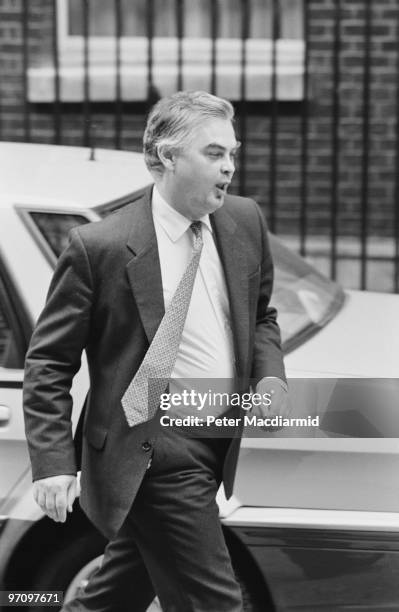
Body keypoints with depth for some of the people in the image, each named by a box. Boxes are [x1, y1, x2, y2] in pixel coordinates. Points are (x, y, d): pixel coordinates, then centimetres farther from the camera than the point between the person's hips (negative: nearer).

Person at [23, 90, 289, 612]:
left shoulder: (246, 223, 5)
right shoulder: (100, 247, -13)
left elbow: (260, 317, 21)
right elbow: (47, 363, -8)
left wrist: (270, 379, 0)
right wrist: (53, 463, -17)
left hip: (215, 447, 7)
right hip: (152, 450, -7)